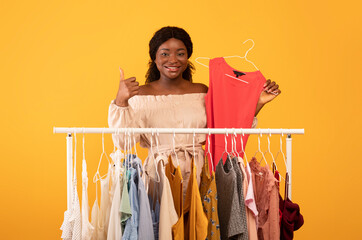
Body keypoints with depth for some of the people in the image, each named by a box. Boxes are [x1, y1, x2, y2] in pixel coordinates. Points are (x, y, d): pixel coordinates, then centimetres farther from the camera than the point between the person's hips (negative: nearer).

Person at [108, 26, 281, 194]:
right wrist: (120, 102, -21)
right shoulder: (140, 95, 1)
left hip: (197, 174, 2)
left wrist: (258, 103, 5)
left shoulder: (202, 92, 10)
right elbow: (123, 142, -8)